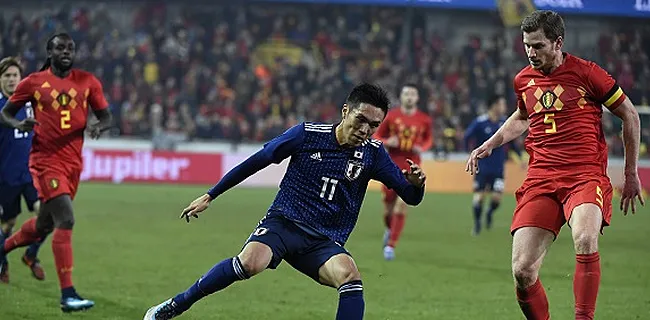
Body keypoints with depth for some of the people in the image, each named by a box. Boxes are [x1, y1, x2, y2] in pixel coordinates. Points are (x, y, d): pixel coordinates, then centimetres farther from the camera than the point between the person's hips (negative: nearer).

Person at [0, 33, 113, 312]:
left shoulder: (87, 82, 6)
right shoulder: (33, 82, -1)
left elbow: (106, 116, 10)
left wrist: (98, 127, -14)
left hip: (73, 161, 5)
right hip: (46, 160, -5)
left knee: (44, 225, 17)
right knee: (66, 219, -18)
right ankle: (67, 294, -17)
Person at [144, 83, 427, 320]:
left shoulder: (372, 154, 2)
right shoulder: (308, 134, -3)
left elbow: (410, 197, 4)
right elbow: (256, 162, 6)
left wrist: (416, 184, -22)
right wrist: (209, 196, 9)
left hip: (325, 242, 2)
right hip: (283, 223, -2)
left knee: (350, 276, -32)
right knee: (250, 262, -33)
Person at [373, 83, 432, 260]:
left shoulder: (424, 120, 2)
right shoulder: (390, 116, 1)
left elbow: (428, 139, 17)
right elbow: (377, 136, 8)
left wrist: (422, 148, -5)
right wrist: (387, 142, -13)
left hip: (411, 168, -1)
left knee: (401, 206, -14)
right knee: (388, 205, 6)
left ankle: (391, 245, -9)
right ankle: (389, 229, 41)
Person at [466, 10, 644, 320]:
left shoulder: (585, 72, -2)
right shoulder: (523, 80, 12)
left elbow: (630, 115, 8)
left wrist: (631, 174, 10)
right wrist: (489, 144, 22)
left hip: (586, 176, -4)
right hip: (540, 179, 4)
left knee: (585, 240, -36)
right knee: (522, 271, -10)